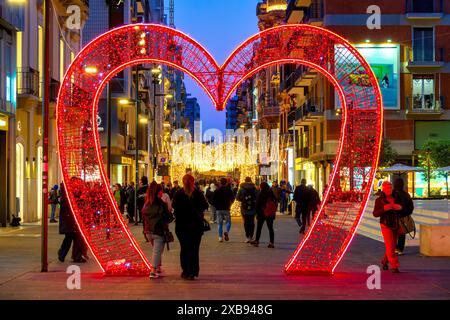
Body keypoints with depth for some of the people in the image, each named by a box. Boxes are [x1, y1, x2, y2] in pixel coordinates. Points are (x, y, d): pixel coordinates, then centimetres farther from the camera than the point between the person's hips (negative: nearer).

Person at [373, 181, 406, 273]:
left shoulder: (397, 198, 4)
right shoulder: (379, 200, -6)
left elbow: (404, 209, 10)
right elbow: (375, 214, -8)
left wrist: (400, 207, -14)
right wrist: (384, 209, -25)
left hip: (396, 225, 5)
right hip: (386, 225, -5)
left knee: (393, 245, 13)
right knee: (390, 246, -11)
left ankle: (385, 261, 35)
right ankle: (394, 266, -9)